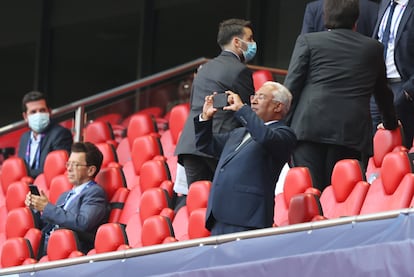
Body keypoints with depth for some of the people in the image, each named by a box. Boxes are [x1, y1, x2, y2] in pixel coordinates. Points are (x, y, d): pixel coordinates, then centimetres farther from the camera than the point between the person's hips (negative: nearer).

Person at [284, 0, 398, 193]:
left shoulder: (308, 41, 10)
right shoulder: (373, 47, 17)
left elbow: (291, 86, 4)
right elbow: (382, 92, 31)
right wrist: (391, 123, 48)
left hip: (309, 128, -1)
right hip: (353, 132, 1)